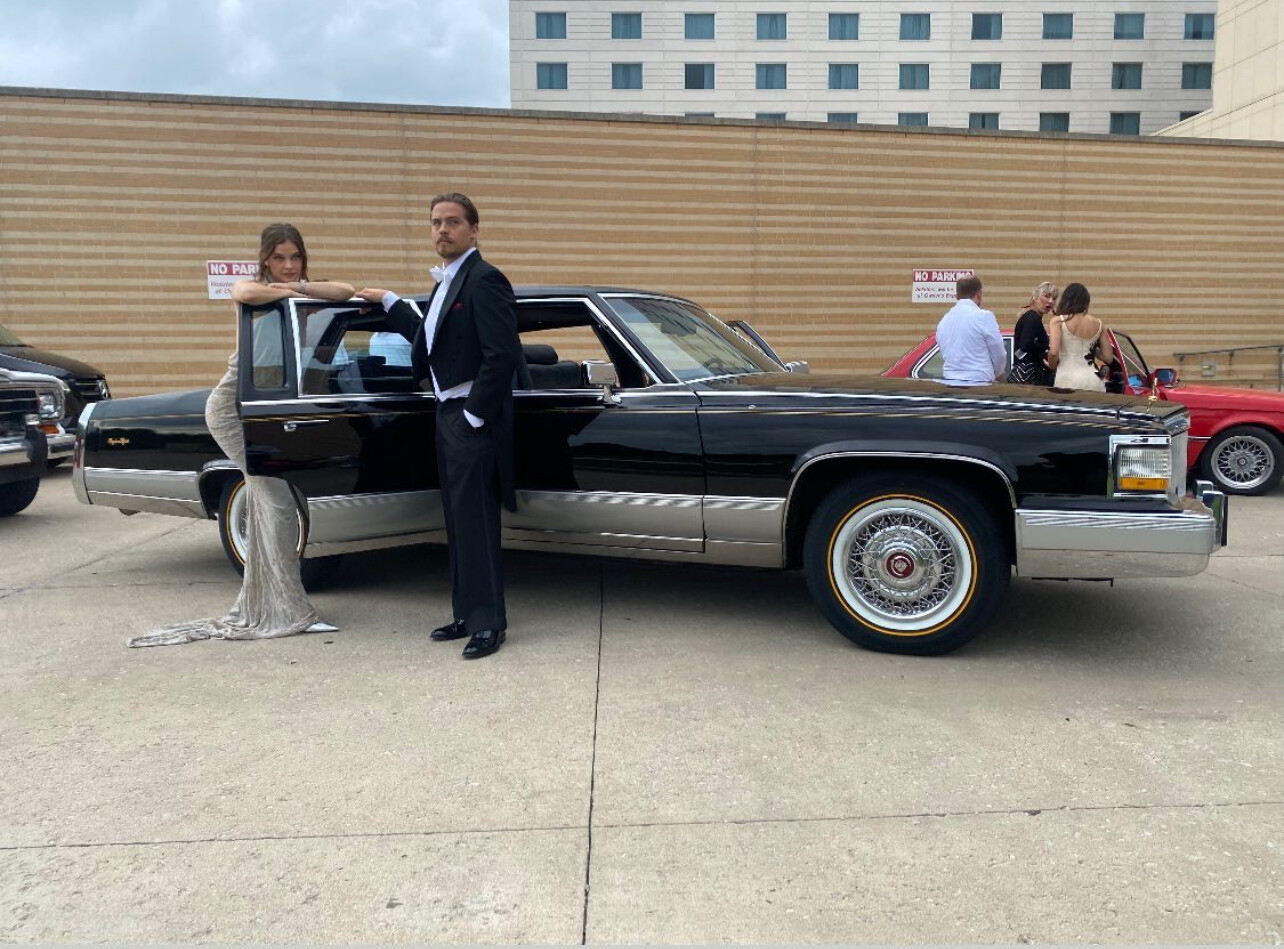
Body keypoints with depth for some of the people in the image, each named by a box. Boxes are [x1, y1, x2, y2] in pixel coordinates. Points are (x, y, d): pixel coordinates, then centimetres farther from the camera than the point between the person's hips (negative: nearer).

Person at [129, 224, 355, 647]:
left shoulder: (307, 291, 9)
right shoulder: (252, 287, -2)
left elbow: (345, 292, -11)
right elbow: (247, 294, -28)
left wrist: (297, 287, -17)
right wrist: (288, 292, -15)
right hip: (235, 403, -6)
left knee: (267, 500, 8)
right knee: (277, 499, -12)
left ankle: (261, 608, 18)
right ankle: (289, 610, -9)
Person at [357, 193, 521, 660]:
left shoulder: (484, 280, -13)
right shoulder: (446, 283, 16)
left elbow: (503, 356, -20)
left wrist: (474, 416, -18)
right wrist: (389, 301, 27)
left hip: (472, 420, -9)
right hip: (448, 416, 9)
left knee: (476, 522, -4)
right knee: (459, 521, 13)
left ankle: (489, 621, 6)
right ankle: (466, 614, 23)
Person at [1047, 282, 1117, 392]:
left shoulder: (1058, 321, -2)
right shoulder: (1098, 323, 10)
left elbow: (1053, 352, -12)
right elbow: (1108, 358, 12)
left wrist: (1052, 365, 8)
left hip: (1068, 380, -4)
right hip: (1093, 379, 4)